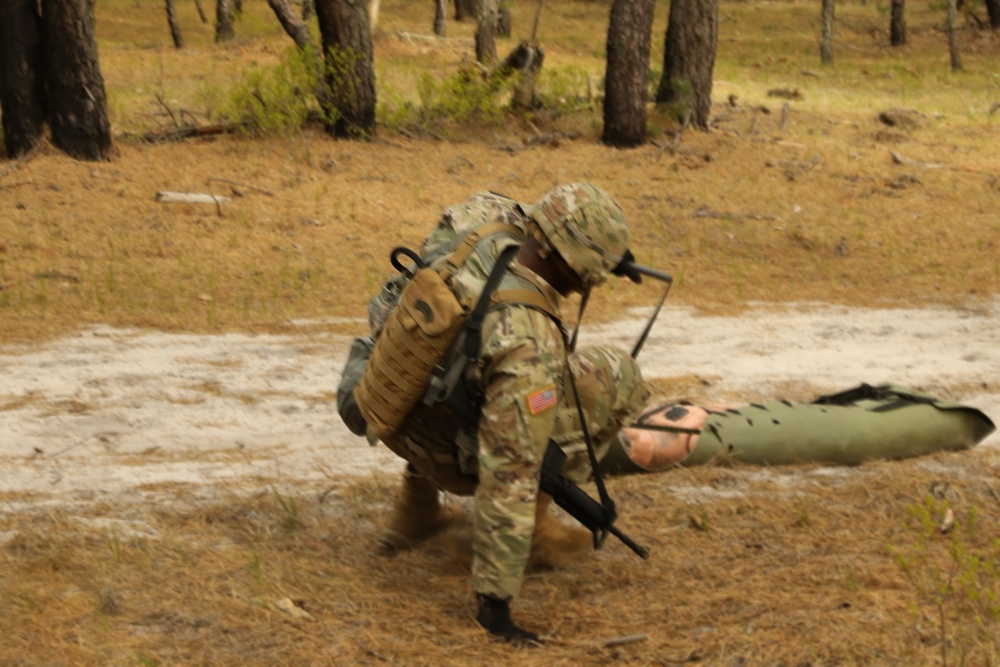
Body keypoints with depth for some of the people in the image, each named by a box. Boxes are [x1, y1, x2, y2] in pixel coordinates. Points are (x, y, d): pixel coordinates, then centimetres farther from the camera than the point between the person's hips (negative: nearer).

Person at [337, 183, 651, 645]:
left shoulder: (485, 220, -18)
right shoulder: (531, 347, -36)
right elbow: (510, 472, -35)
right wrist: (495, 602, -31)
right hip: (450, 454, -7)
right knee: (617, 381, -3)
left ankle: (416, 508, 28)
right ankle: (531, 523, 7)